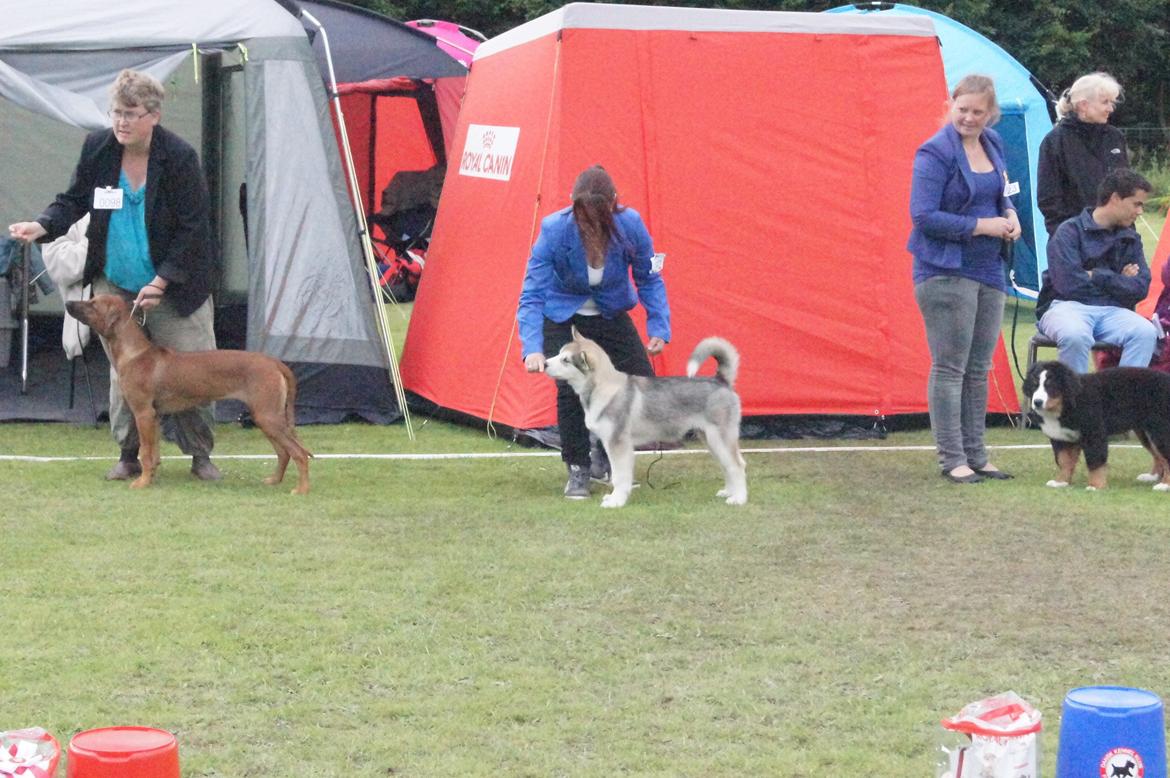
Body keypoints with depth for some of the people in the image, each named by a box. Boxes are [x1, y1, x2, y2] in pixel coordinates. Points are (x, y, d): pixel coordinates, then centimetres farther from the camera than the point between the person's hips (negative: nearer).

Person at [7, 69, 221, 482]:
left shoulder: (179, 157, -17)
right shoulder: (97, 147, -6)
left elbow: (193, 230, -14)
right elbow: (73, 201, 5)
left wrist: (161, 282, -19)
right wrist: (42, 226, -16)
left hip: (174, 286, -3)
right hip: (114, 285, 3)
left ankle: (200, 454, 14)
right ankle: (129, 454, 16)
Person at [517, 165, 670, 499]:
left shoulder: (630, 225, -25)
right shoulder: (555, 231, -31)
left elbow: (649, 280, -8)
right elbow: (532, 295, -29)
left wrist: (659, 328, -18)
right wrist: (532, 348, -42)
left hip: (611, 316, 3)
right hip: (563, 318, -3)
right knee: (571, 388, -18)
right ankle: (577, 471, 1)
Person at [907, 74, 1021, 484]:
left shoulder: (993, 144, 8)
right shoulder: (936, 153, -14)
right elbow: (923, 215, -18)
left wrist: (1009, 214, 1)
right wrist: (981, 225, -17)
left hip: (988, 270, 8)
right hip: (945, 271, -8)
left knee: (978, 369, 12)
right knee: (950, 368, -4)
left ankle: (975, 456, 20)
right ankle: (952, 460, 1)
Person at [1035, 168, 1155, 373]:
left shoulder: (1130, 239, 17)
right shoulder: (1070, 231, -2)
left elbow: (1140, 289, 5)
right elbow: (1068, 283, -14)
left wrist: (1096, 277, -5)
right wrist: (1118, 281, 0)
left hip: (1111, 310, 5)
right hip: (1068, 305, -4)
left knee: (1146, 332, -27)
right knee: (1076, 336, -39)